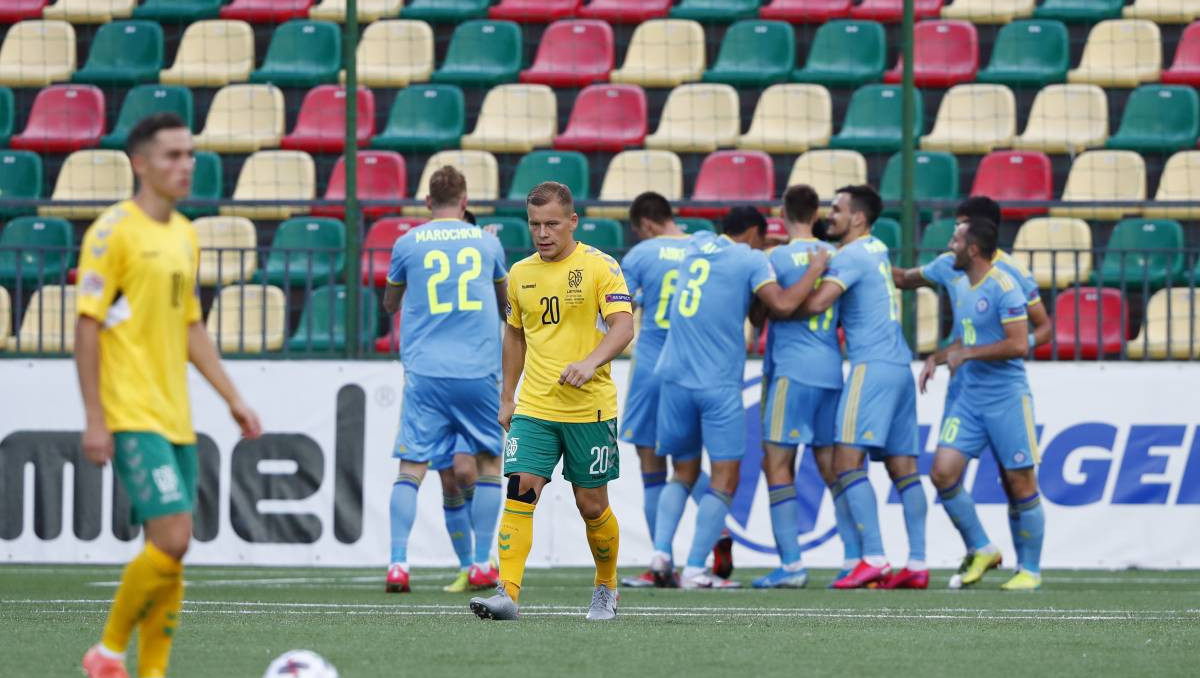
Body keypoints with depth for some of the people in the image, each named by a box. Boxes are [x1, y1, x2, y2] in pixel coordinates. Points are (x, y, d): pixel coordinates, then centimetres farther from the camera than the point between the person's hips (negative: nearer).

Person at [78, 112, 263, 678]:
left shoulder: (185, 234, 15)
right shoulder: (114, 232, -9)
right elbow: (88, 325, -11)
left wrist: (232, 397, 17)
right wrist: (94, 419, -15)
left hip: (175, 418, 8)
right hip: (132, 416, -8)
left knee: (170, 548, 6)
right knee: (172, 537, -16)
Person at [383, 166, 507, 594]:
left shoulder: (408, 244, 4)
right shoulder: (487, 242, 7)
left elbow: (390, 305, 18)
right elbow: (505, 303, 24)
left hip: (424, 372, -1)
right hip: (478, 371, 1)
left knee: (411, 467, -2)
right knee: (489, 461, 14)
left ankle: (398, 563, -14)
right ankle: (482, 566, 11)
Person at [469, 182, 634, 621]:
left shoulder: (600, 267, -6)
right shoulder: (520, 274, 9)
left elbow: (623, 327, -16)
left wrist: (591, 362, -34)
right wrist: (507, 397, 20)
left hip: (590, 409, -3)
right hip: (533, 409, 3)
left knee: (592, 505, 5)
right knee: (520, 490, -14)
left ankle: (606, 589, 28)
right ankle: (507, 593, -21)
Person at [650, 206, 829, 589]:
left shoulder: (698, 245, 15)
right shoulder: (751, 260, -1)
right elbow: (783, 305, -14)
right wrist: (814, 270, 1)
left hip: (675, 377, 5)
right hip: (719, 385, -5)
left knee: (683, 473, 17)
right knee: (724, 481, 0)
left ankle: (661, 551, -3)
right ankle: (695, 569, -10)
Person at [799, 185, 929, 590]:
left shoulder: (851, 256, -8)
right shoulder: (877, 251, 20)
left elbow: (815, 304, -20)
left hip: (872, 366, -9)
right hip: (899, 367, 9)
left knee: (847, 460, -12)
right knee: (903, 467, 6)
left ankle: (874, 558, -22)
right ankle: (917, 564, 1)